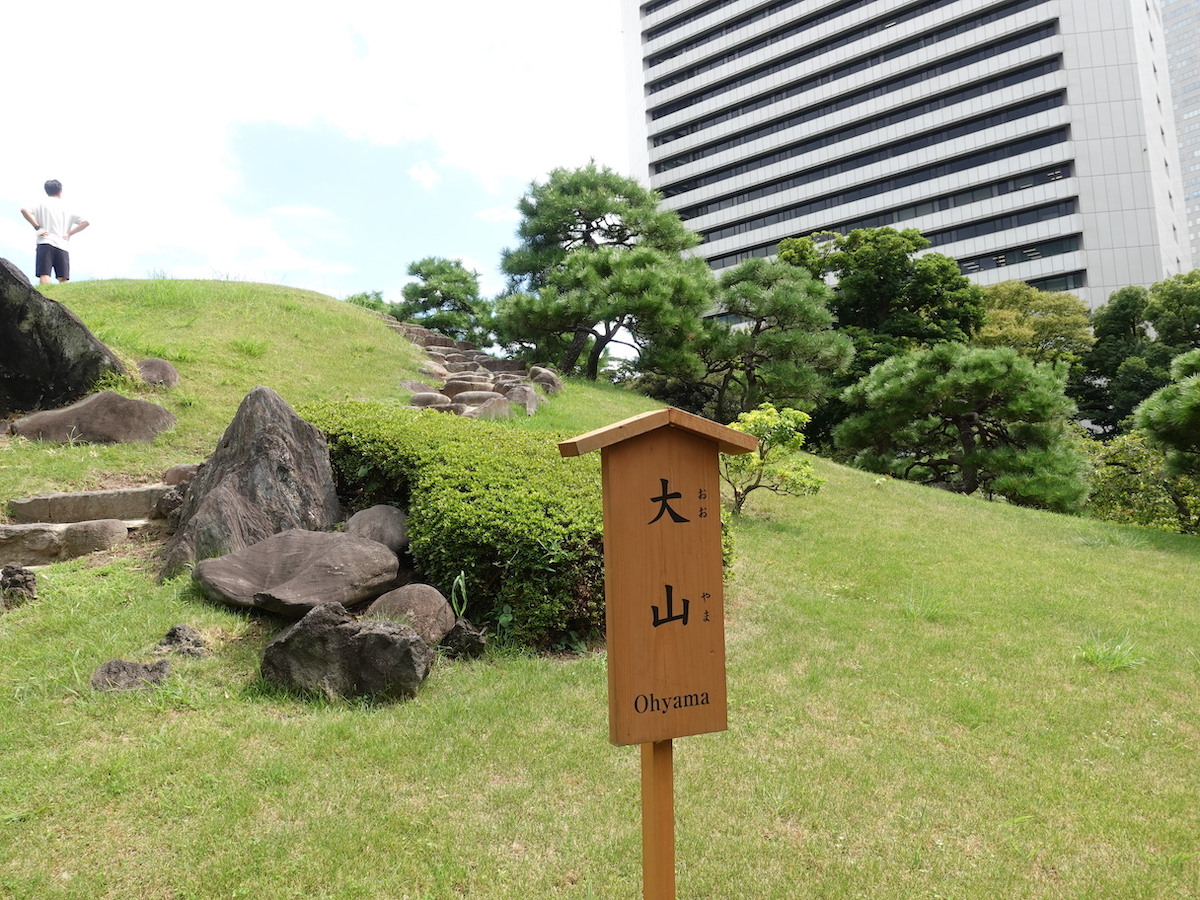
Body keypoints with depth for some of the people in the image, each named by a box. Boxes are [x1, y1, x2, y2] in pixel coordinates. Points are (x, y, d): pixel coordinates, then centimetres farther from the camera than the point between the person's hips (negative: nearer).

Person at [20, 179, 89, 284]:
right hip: (62, 246, 2)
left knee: (44, 275, -14)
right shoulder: (67, 208, 17)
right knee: (63, 280, -1)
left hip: (45, 244, -2)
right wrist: (69, 233, 12)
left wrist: (37, 227, -2)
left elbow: (24, 210, -7)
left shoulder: (42, 203, 9)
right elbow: (85, 222, 14)